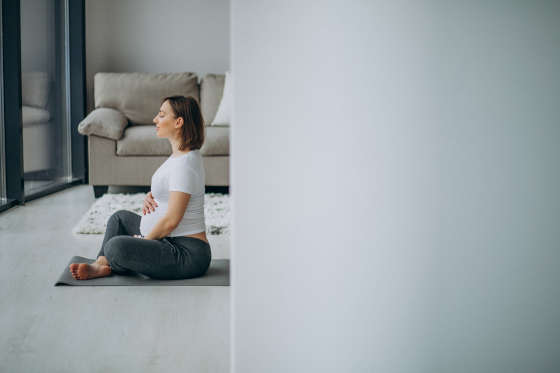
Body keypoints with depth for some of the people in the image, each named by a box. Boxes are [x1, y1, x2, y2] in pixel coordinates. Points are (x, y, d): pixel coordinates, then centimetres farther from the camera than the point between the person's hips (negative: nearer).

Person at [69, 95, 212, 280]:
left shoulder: (184, 164, -22)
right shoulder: (179, 154, 10)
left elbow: (171, 220, -23)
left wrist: (144, 241, -9)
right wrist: (151, 196, 5)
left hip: (188, 254, -11)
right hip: (173, 242, 11)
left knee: (117, 246, -28)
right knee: (121, 217, 25)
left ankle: (110, 265, 5)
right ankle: (101, 264, 9)